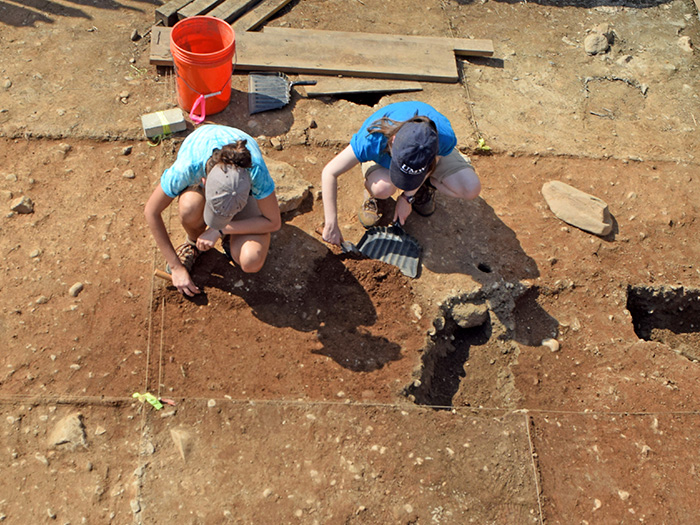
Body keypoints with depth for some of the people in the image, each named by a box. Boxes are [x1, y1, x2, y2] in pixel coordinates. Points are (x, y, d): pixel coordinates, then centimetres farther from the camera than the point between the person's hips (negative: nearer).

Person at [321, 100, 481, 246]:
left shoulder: (445, 138, -42)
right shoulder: (373, 141, -44)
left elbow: (433, 164, -16)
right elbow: (329, 173, -34)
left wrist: (407, 197, -15)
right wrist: (331, 225, -33)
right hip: (382, 154, -2)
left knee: (471, 189, -21)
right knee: (382, 188, -39)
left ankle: (426, 183, 11)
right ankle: (371, 193, 1)